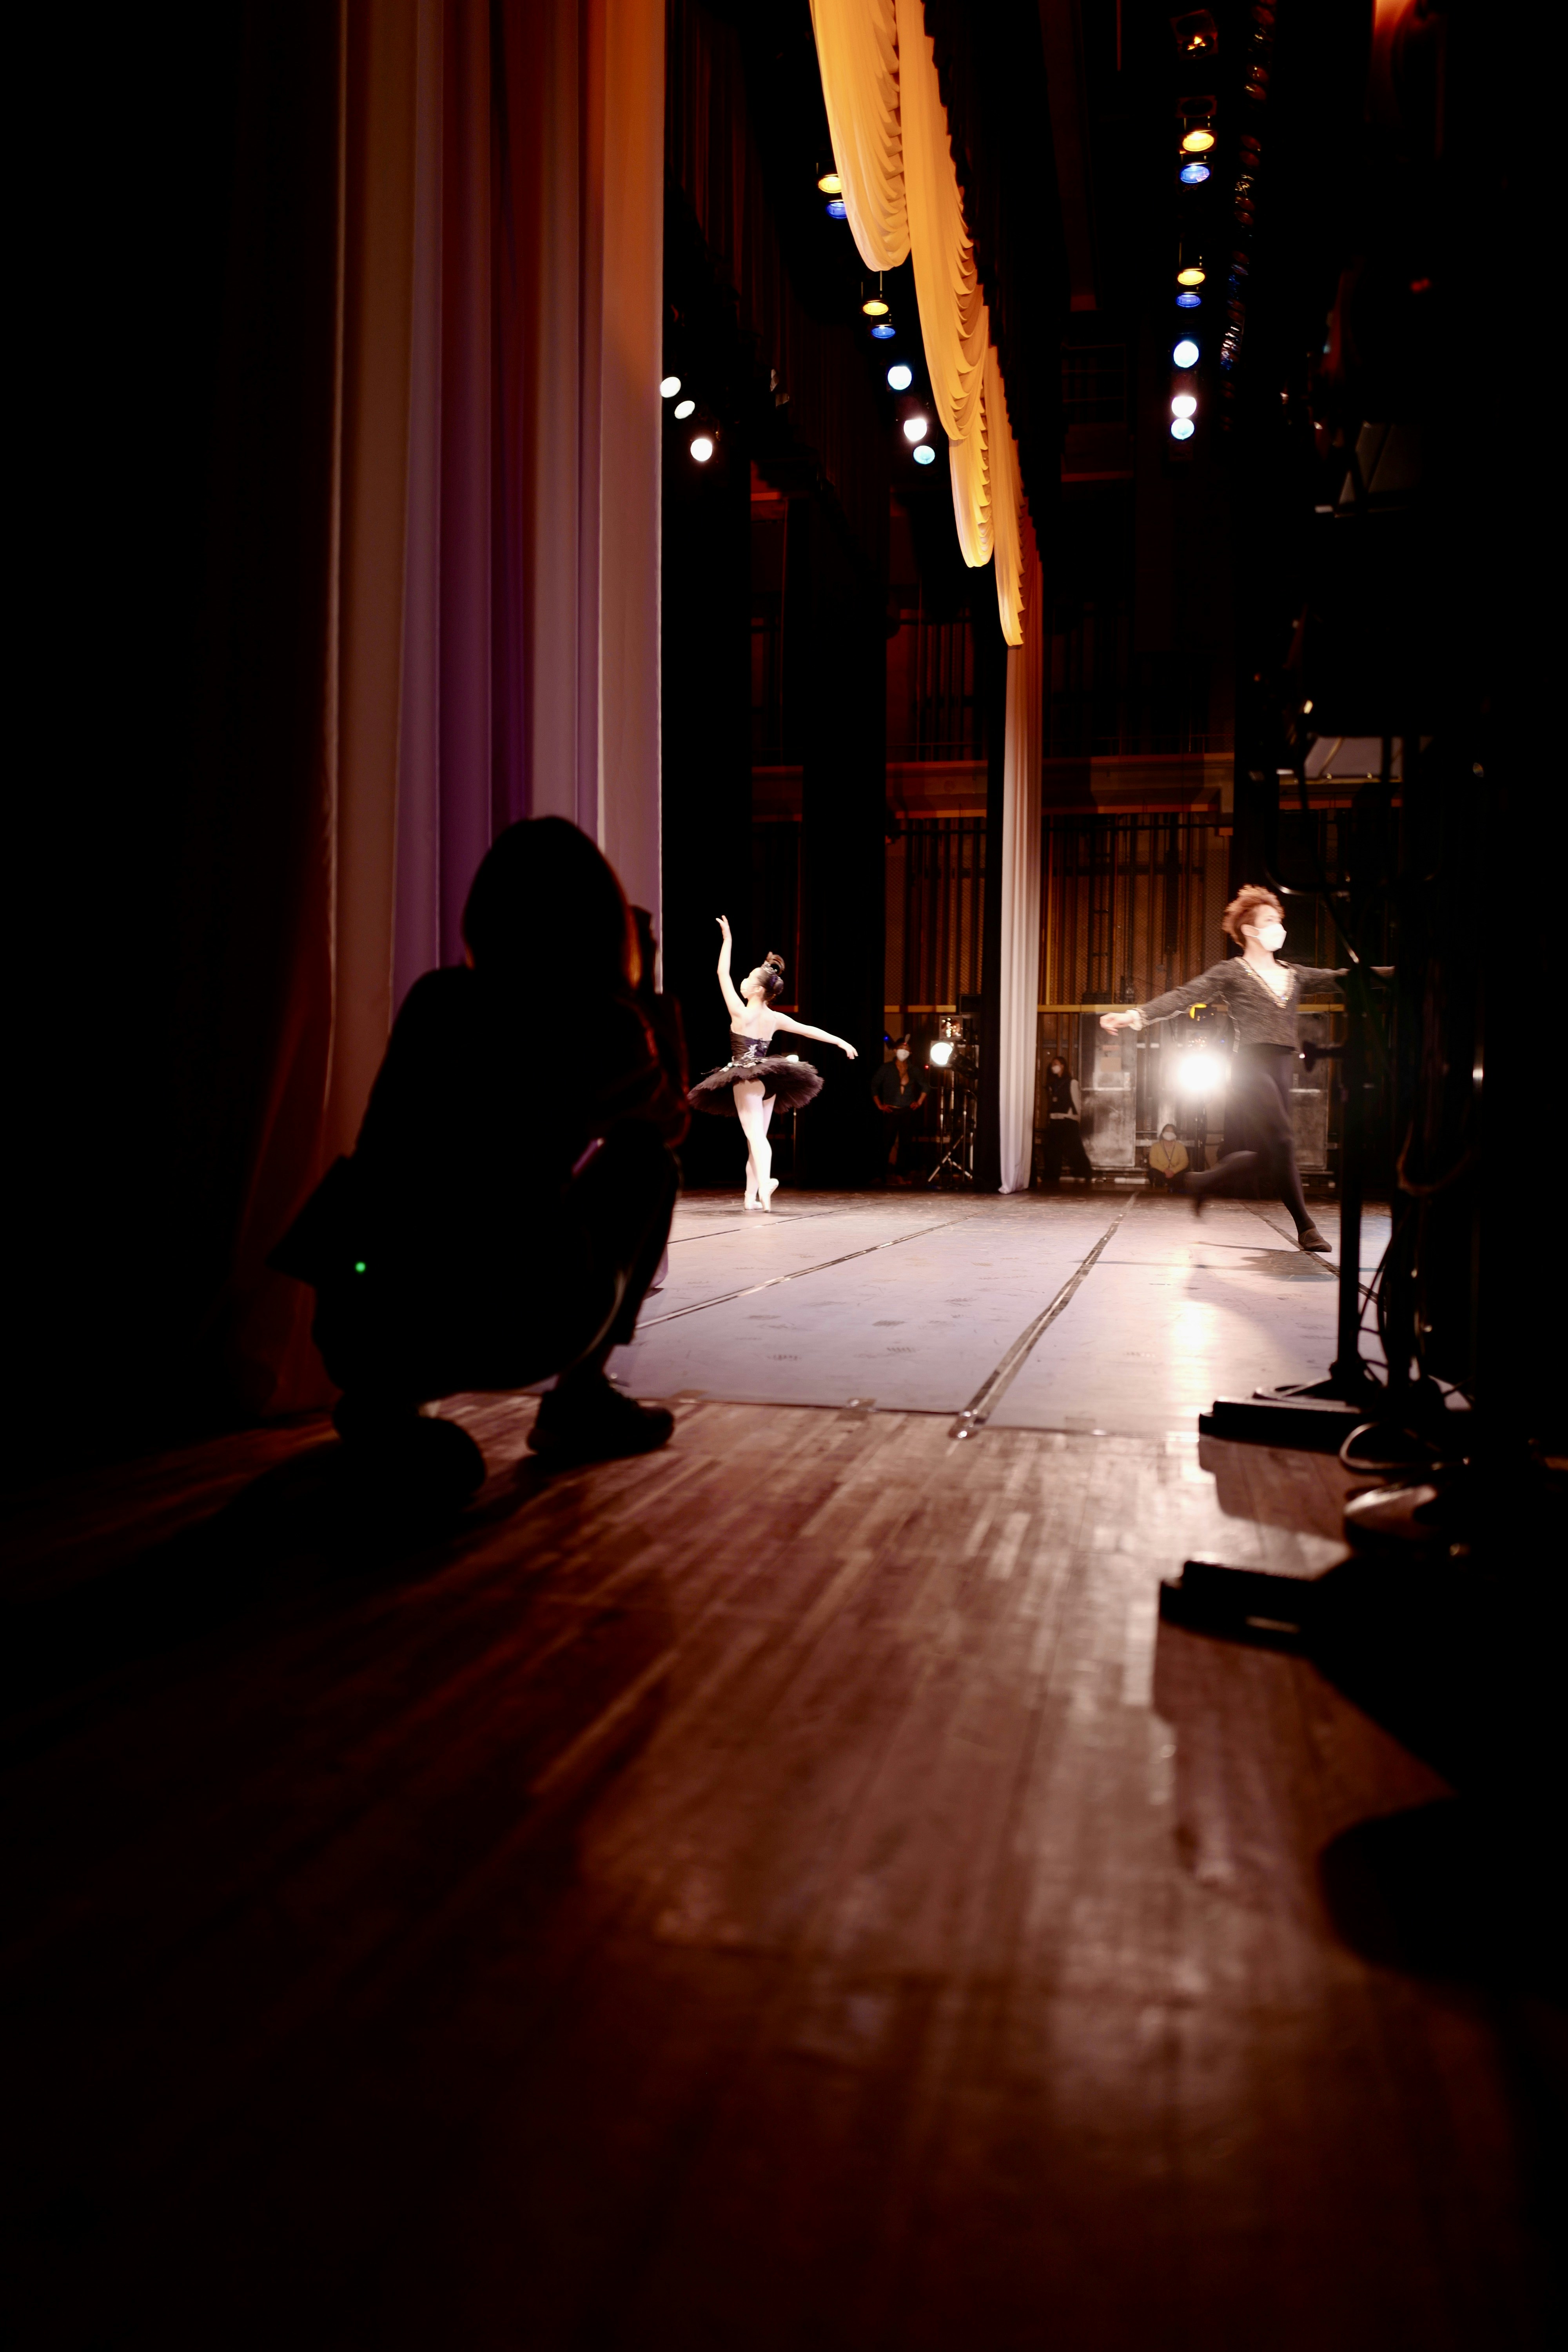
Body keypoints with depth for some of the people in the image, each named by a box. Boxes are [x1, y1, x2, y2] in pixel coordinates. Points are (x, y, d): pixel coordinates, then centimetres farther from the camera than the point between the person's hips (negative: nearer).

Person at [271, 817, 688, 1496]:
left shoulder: (433, 998, 15)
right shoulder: (606, 1025, 5)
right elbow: (671, 1124, 28)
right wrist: (646, 995, 38)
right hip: (515, 1322, -4)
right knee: (642, 1157, 21)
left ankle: (388, 1399, 16)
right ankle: (580, 1400, 20)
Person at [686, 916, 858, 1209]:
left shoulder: (741, 1013, -11)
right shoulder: (776, 1019, 3)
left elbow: (723, 974, -6)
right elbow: (810, 1030, 9)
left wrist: (727, 939, 2)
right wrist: (841, 1043, 18)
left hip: (746, 1078, -6)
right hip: (768, 1079, 6)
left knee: (755, 1135, -16)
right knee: (758, 1137, 10)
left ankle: (765, 1181, -39)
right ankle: (752, 1195, 12)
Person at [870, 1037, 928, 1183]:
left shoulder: (914, 1071, 7)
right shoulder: (886, 1068, -1)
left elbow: (925, 1087, 21)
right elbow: (874, 1086, 1)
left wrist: (919, 1102, 11)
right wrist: (879, 1105, -4)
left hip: (908, 1112, 3)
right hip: (891, 1111, -3)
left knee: (906, 1143, 5)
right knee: (890, 1143, -6)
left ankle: (903, 1173, 13)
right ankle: (891, 1173, 0)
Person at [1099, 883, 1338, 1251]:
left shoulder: (1294, 975, 18)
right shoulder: (1231, 973, 1)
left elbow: (1340, 978, 12)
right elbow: (1184, 997, -8)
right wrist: (1137, 1016, -22)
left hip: (1280, 1071, 7)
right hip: (1251, 1068, -7)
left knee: (1265, 1155, 6)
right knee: (1282, 1141, -15)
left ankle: (1202, 1184, 27)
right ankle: (1305, 1227, -8)